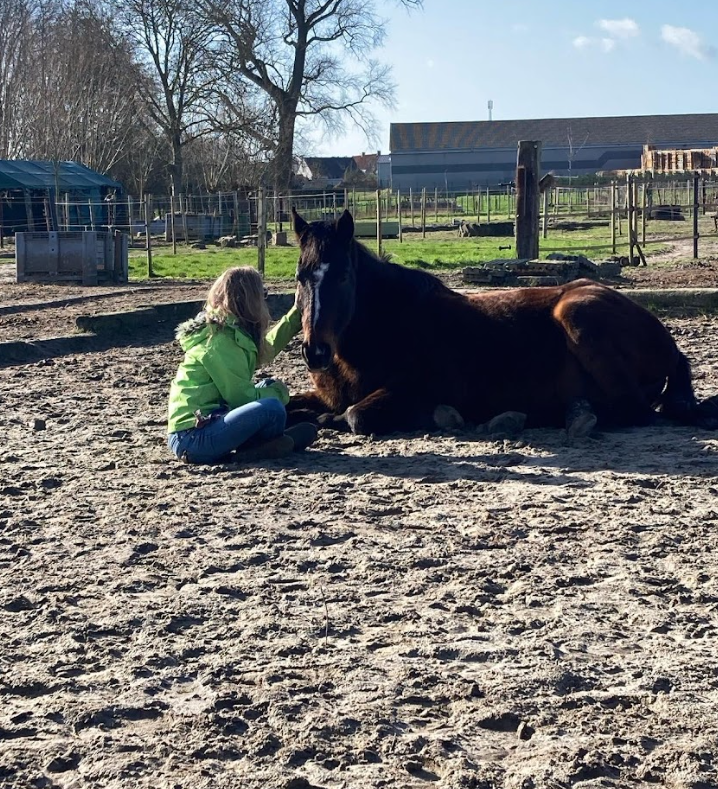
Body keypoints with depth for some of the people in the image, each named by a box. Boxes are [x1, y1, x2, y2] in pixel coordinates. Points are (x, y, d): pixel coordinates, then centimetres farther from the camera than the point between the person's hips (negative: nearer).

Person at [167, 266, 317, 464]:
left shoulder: (233, 331, 10)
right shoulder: (220, 342, -17)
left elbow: (264, 349, 28)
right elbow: (242, 398, -16)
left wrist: (296, 313, 30)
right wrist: (278, 392, 1)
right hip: (192, 439, -11)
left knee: (270, 387, 20)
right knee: (272, 408, -27)